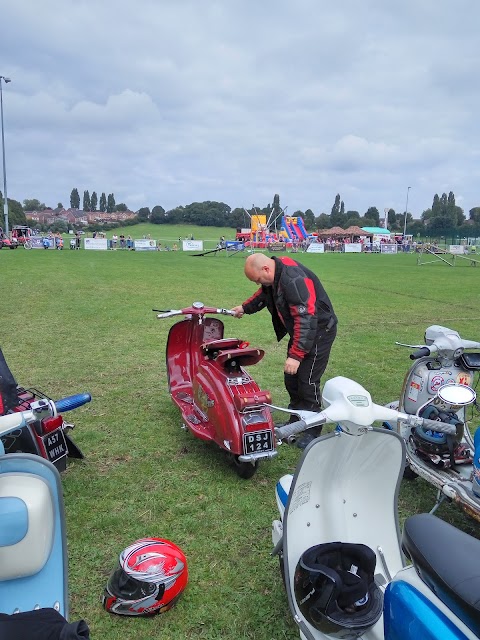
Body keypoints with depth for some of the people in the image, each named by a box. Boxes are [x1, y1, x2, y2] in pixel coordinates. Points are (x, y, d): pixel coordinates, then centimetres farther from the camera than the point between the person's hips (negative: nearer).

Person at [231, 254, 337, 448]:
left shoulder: (294, 280, -31)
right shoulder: (274, 274, -2)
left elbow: (306, 319, -35)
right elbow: (264, 294, 22)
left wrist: (296, 355, -35)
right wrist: (244, 307, 10)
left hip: (319, 331, -10)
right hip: (300, 331, 10)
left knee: (307, 381, -8)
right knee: (291, 378, 13)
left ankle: (313, 431, 7)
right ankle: (295, 422, 28)